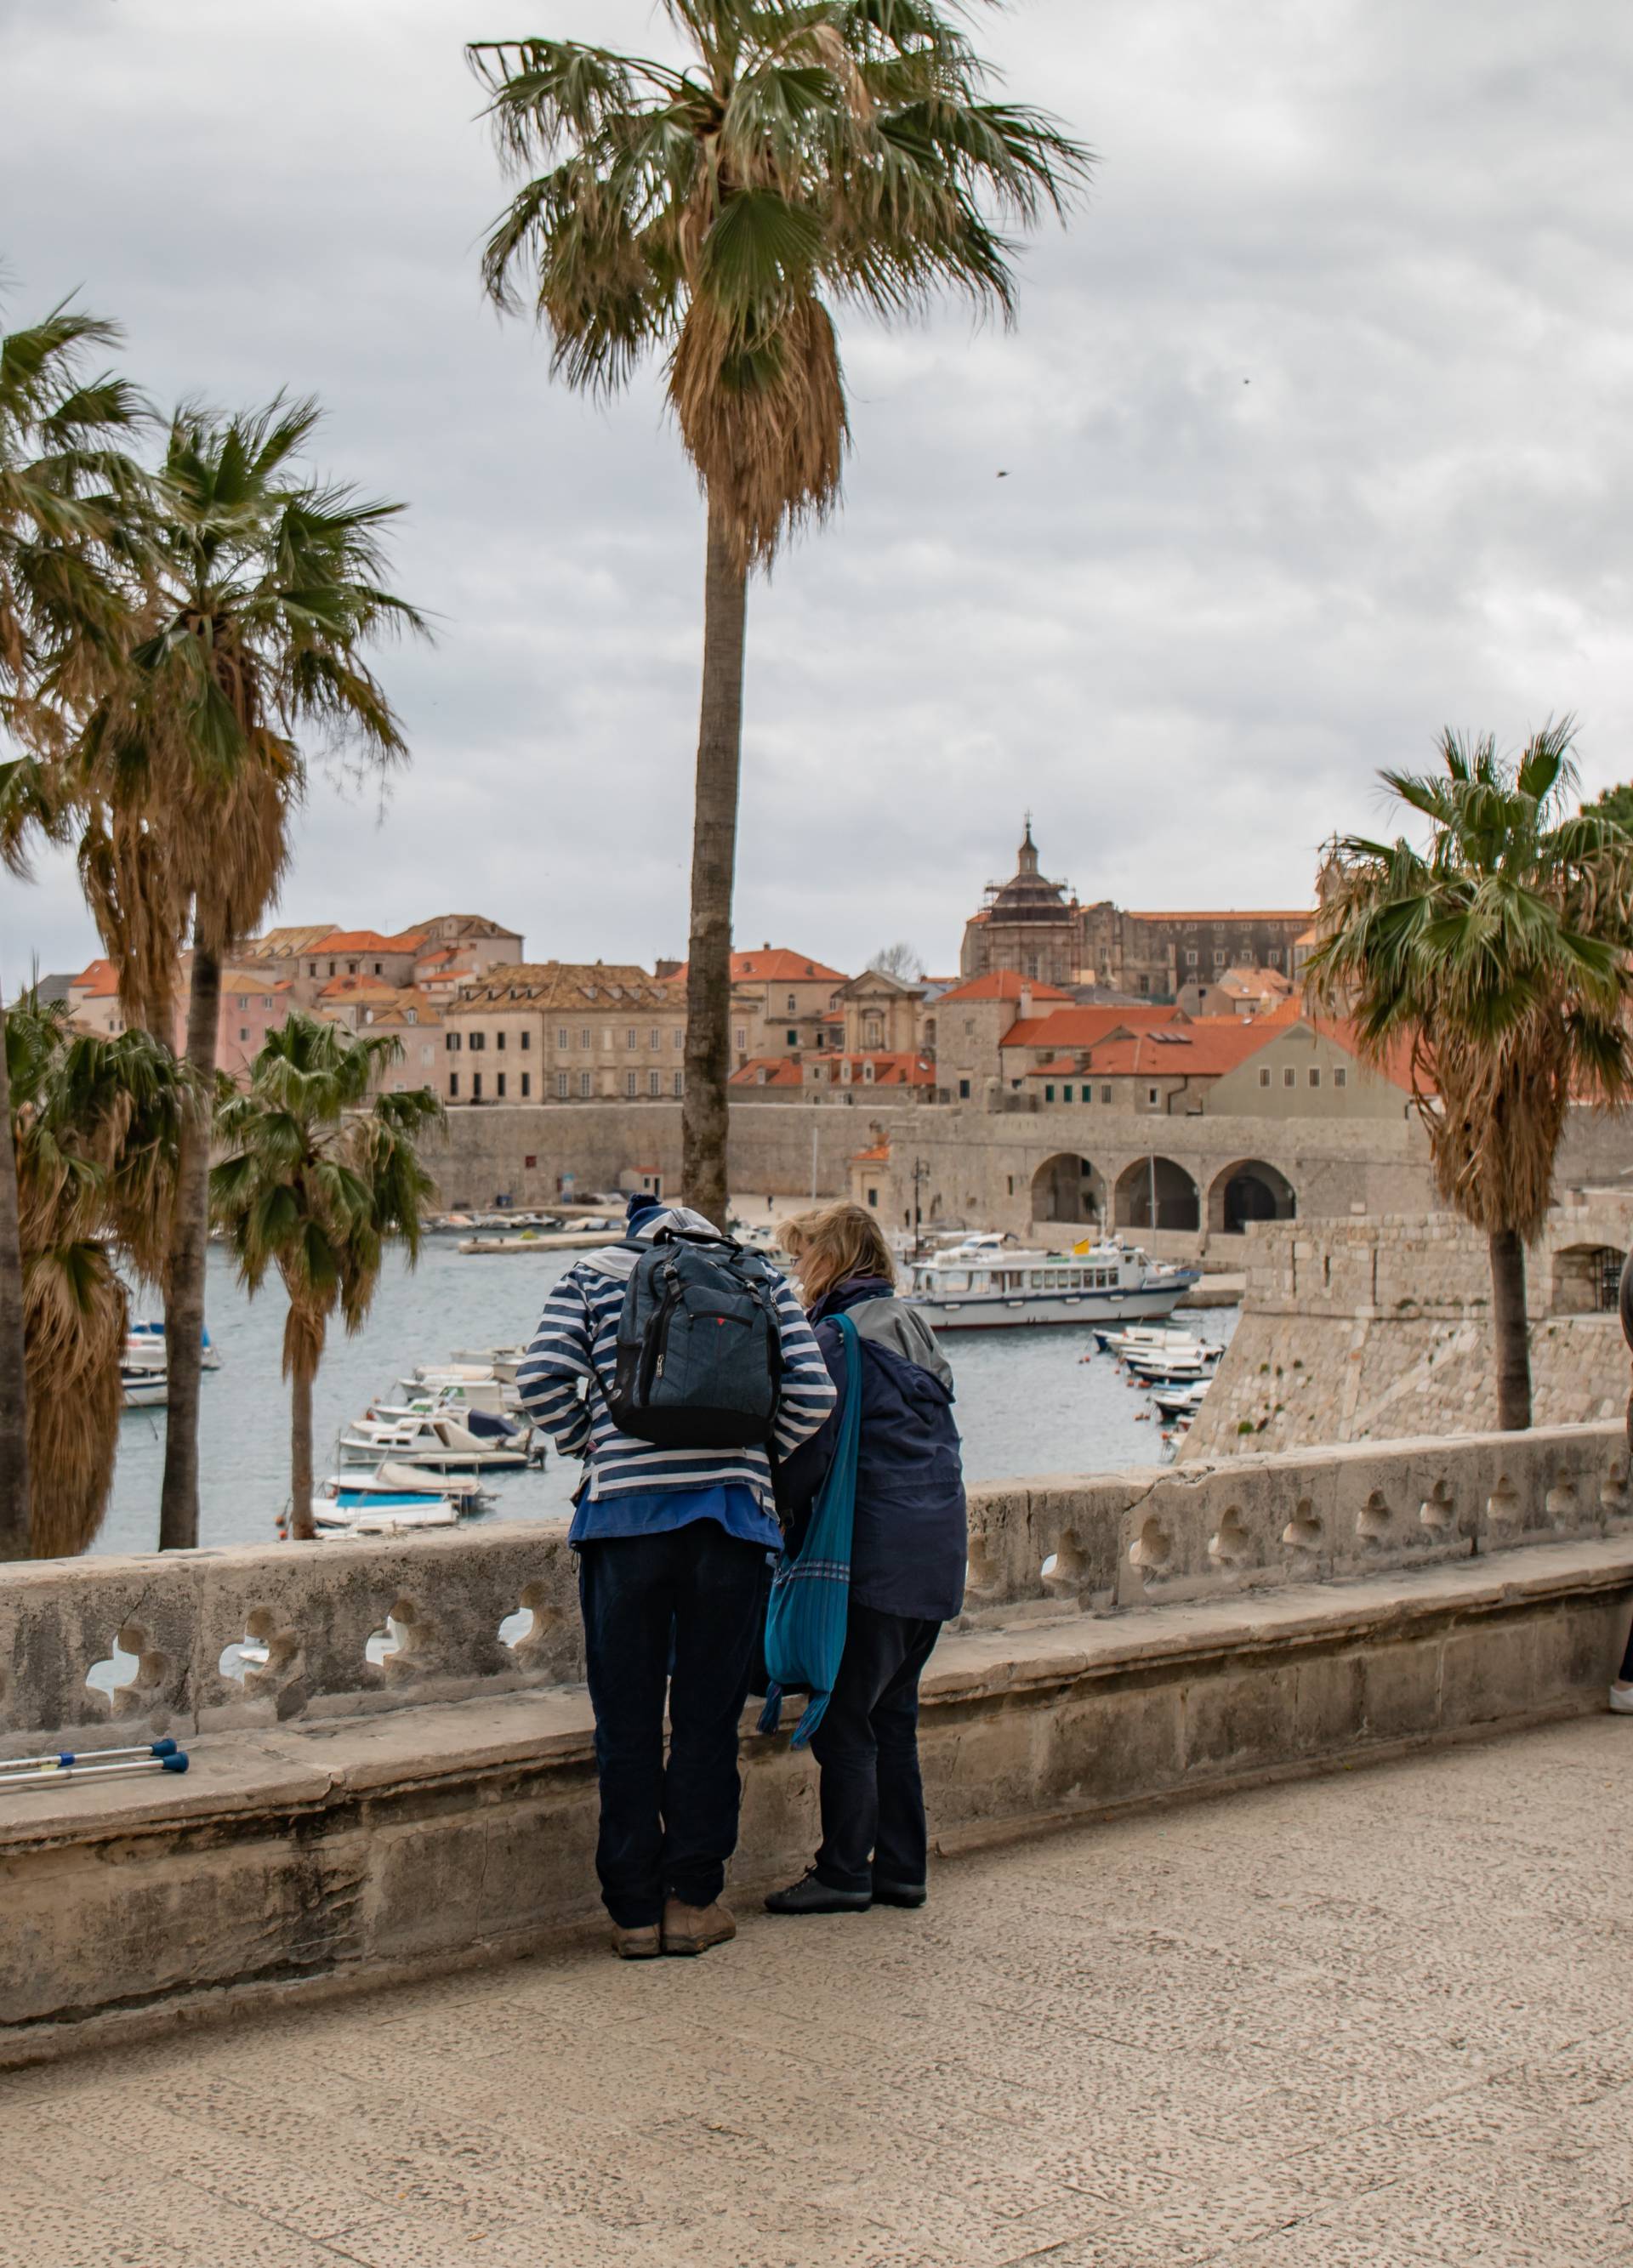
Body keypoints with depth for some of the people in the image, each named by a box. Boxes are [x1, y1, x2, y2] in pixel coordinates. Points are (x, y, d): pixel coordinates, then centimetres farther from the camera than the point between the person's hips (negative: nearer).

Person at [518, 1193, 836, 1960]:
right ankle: (694, 1902, 13)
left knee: (626, 1723, 7)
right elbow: (812, 1393, 3)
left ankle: (635, 1911, 11)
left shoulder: (593, 1275, 12)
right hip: (731, 1514, 1)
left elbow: (543, 1378, -3)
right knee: (708, 1717, 9)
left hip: (624, 1514, 0)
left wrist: (593, 1449, 11)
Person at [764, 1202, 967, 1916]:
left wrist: (783, 1516, 1)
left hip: (876, 1555, -8)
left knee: (843, 1718, 0)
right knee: (892, 1715, 14)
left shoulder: (836, 1337, -10)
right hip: (937, 1553, 8)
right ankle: (902, 1868, 18)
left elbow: (809, 1453, -14)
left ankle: (844, 1874, 5)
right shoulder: (912, 1330, 16)